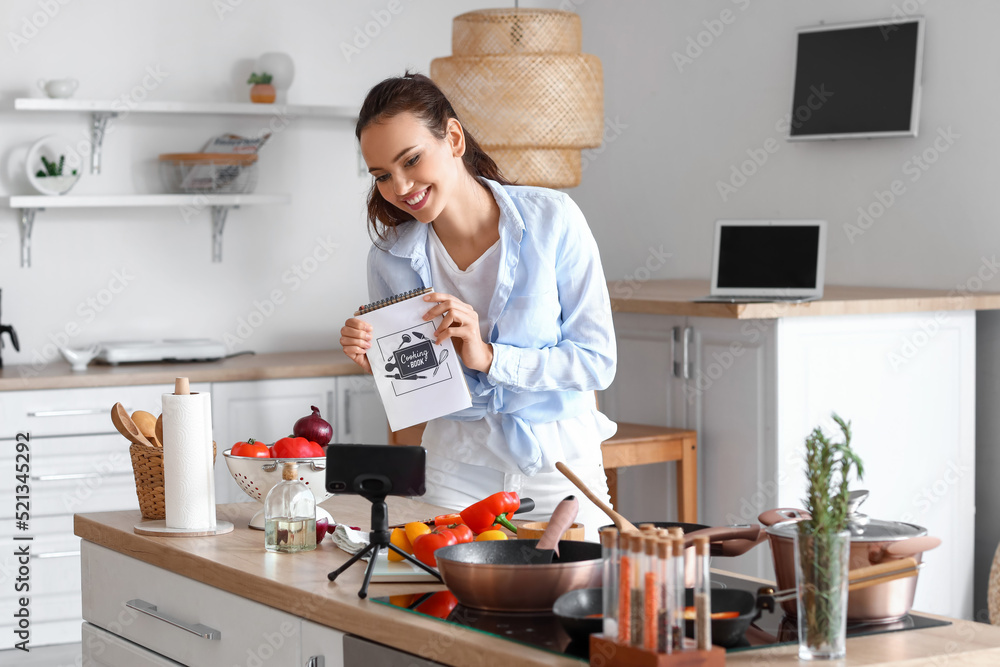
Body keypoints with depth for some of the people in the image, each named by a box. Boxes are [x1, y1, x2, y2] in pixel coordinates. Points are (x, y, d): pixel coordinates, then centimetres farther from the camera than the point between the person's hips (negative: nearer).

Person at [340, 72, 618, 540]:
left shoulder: (551, 220, -11)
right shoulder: (392, 256, -4)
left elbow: (598, 362, -12)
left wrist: (489, 357, -22)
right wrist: (375, 362, -15)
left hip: (559, 470, -1)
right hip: (456, 478, 2)